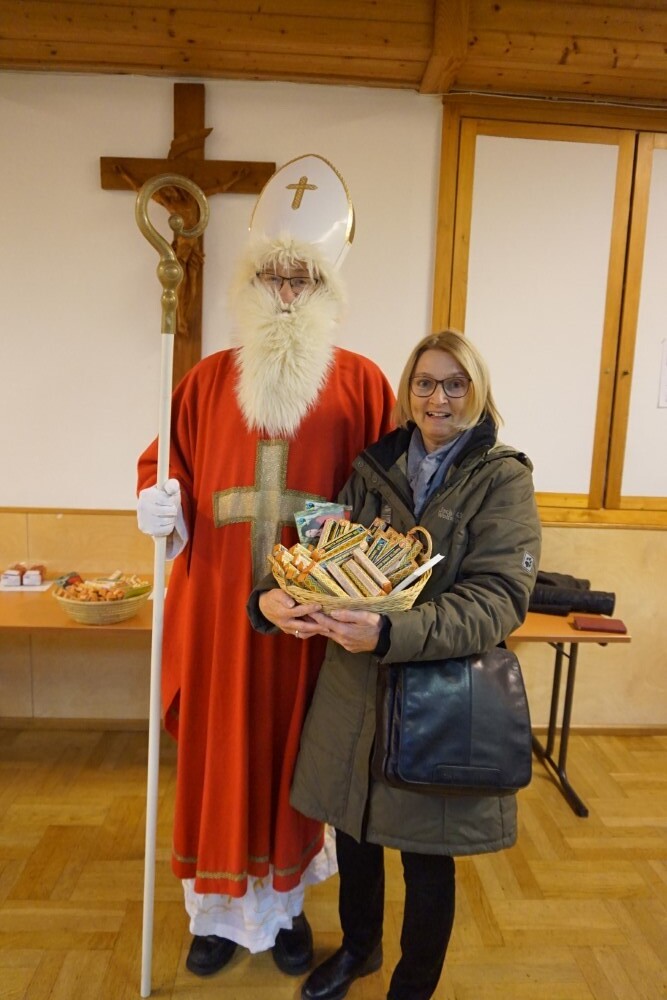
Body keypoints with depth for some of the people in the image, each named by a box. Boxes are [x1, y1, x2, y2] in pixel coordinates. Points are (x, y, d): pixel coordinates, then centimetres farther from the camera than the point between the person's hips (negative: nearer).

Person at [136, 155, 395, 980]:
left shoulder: (361, 381, 0)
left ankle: (284, 905, 37)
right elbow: (164, 457, 12)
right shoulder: (210, 378, 6)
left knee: (292, 753, 13)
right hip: (217, 607, 2)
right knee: (217, 756, 12)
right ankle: (218, 911, 35)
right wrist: (156, 498, -8)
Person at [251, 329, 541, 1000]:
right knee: (353, 832, 21)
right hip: (354, 689, 4)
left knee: (427, 863, 15)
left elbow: (499, 600, -19)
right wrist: (272, 599, -20)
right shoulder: (372, 467, 3)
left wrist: (391, 633, -33)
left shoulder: (503, 478, -8)